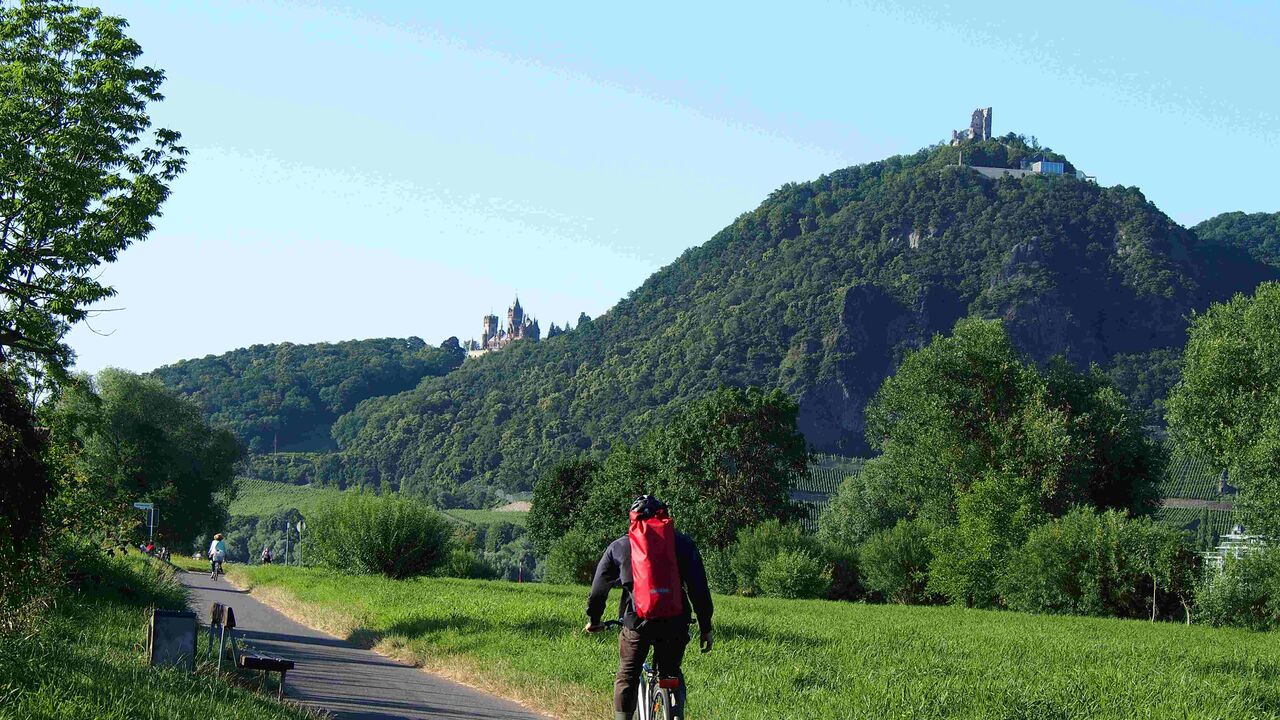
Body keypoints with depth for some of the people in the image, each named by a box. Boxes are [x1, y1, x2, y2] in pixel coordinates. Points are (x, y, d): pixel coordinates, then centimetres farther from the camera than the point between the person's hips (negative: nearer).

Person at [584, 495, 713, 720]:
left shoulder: (619, 546, 13)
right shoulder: (682, 543, 11)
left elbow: (599, 587, 17)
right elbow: (699, 588, 6)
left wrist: (593, 620, 32)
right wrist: (705, 628, 11)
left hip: (636, 621, -1)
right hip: (675, 622, 1)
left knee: (626, 678, 11)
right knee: (672, 674, 19)